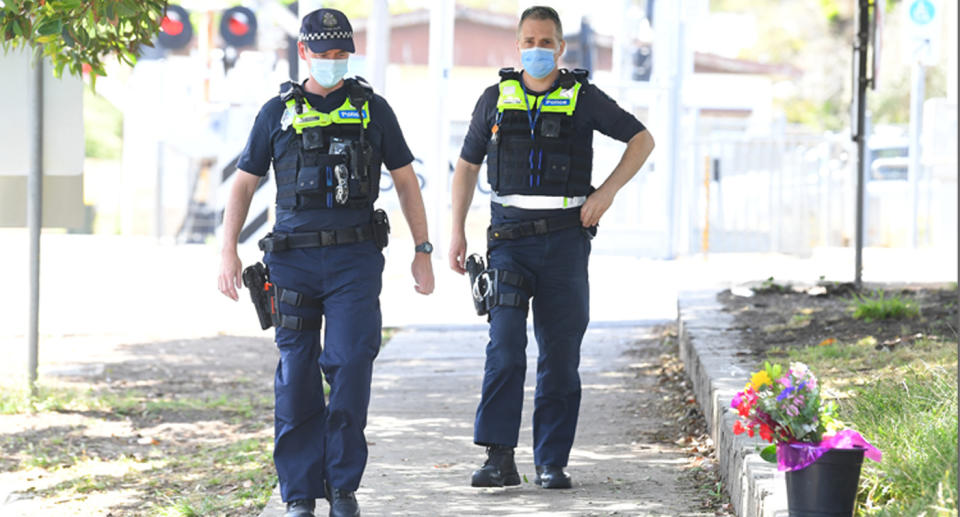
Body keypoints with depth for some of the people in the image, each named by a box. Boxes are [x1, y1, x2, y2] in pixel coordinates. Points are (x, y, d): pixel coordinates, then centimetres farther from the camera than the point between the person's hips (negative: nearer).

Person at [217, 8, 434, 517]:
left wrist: (423, 252, 7)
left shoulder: (372, 109, 6)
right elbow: (243, 185, 10)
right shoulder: (277, 112, 7)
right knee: (296, 378, 0)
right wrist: (228, 252, -1)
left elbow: (406, 182, 12)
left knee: (350, 364, -14)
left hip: (355, 261, -1)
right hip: (293, 259, 1)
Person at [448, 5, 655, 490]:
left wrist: (607, 192, -3)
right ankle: (500, 458, -14)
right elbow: (466, 167, 16)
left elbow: (642, 141, 9)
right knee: (505, 347, -12)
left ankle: (552, 462, 8)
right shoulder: (495, 99, 7)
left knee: (560, 354, 2)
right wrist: (457, 232, 8)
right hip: (509, 236, 0)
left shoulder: (582, 97, 2)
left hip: (564, 237, 0)